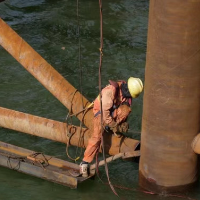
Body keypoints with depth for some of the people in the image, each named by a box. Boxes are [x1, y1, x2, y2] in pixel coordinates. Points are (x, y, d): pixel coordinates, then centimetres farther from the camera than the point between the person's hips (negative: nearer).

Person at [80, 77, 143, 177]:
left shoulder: (127, 92, -9)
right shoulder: (111, 90, -31)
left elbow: (126, 108, 5)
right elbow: (105, 110, -29)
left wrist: (123, 123, -2)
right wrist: (112, 124, -24)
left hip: (114, 110, 5)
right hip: (101, 111, -5)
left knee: (126, 109, -27)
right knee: (97, 136, -22)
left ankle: (113, 128, -8)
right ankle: (85, 163, -18)